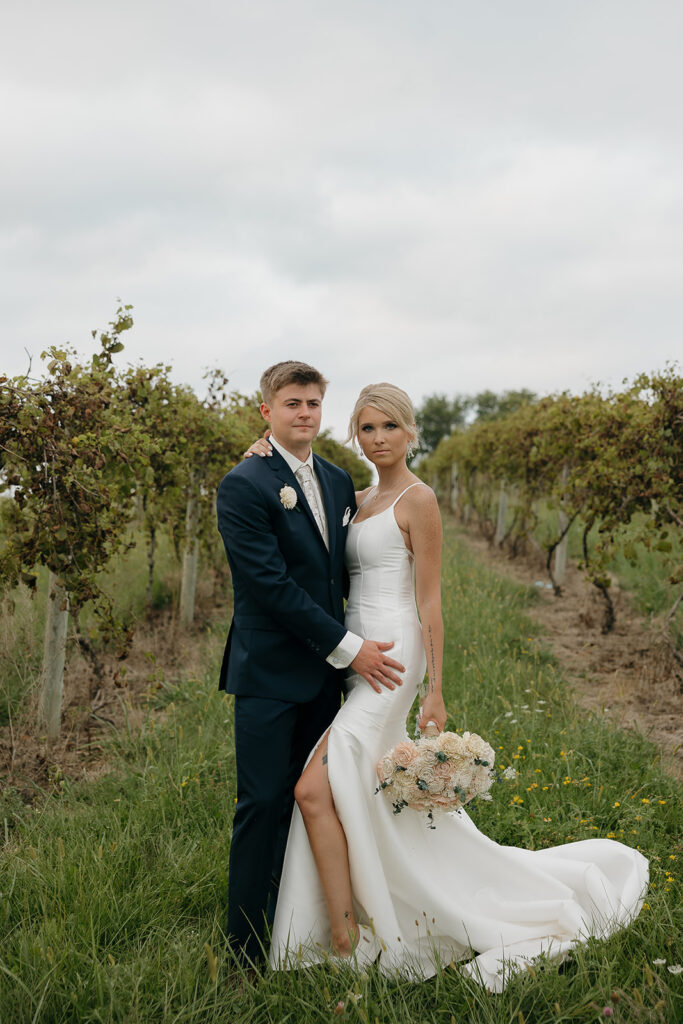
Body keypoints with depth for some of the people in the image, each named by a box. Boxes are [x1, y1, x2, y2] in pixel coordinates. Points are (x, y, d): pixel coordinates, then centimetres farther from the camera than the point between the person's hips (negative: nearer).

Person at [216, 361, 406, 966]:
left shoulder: (340, 483, 10)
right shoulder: (244, 487, -12)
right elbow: (271, 583, -18)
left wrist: (350, 646, 5)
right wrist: (348, 647, -16)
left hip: (325, 671, 6)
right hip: (269, 672, -6)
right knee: (264, 803, -1)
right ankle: (249, 950, 11)